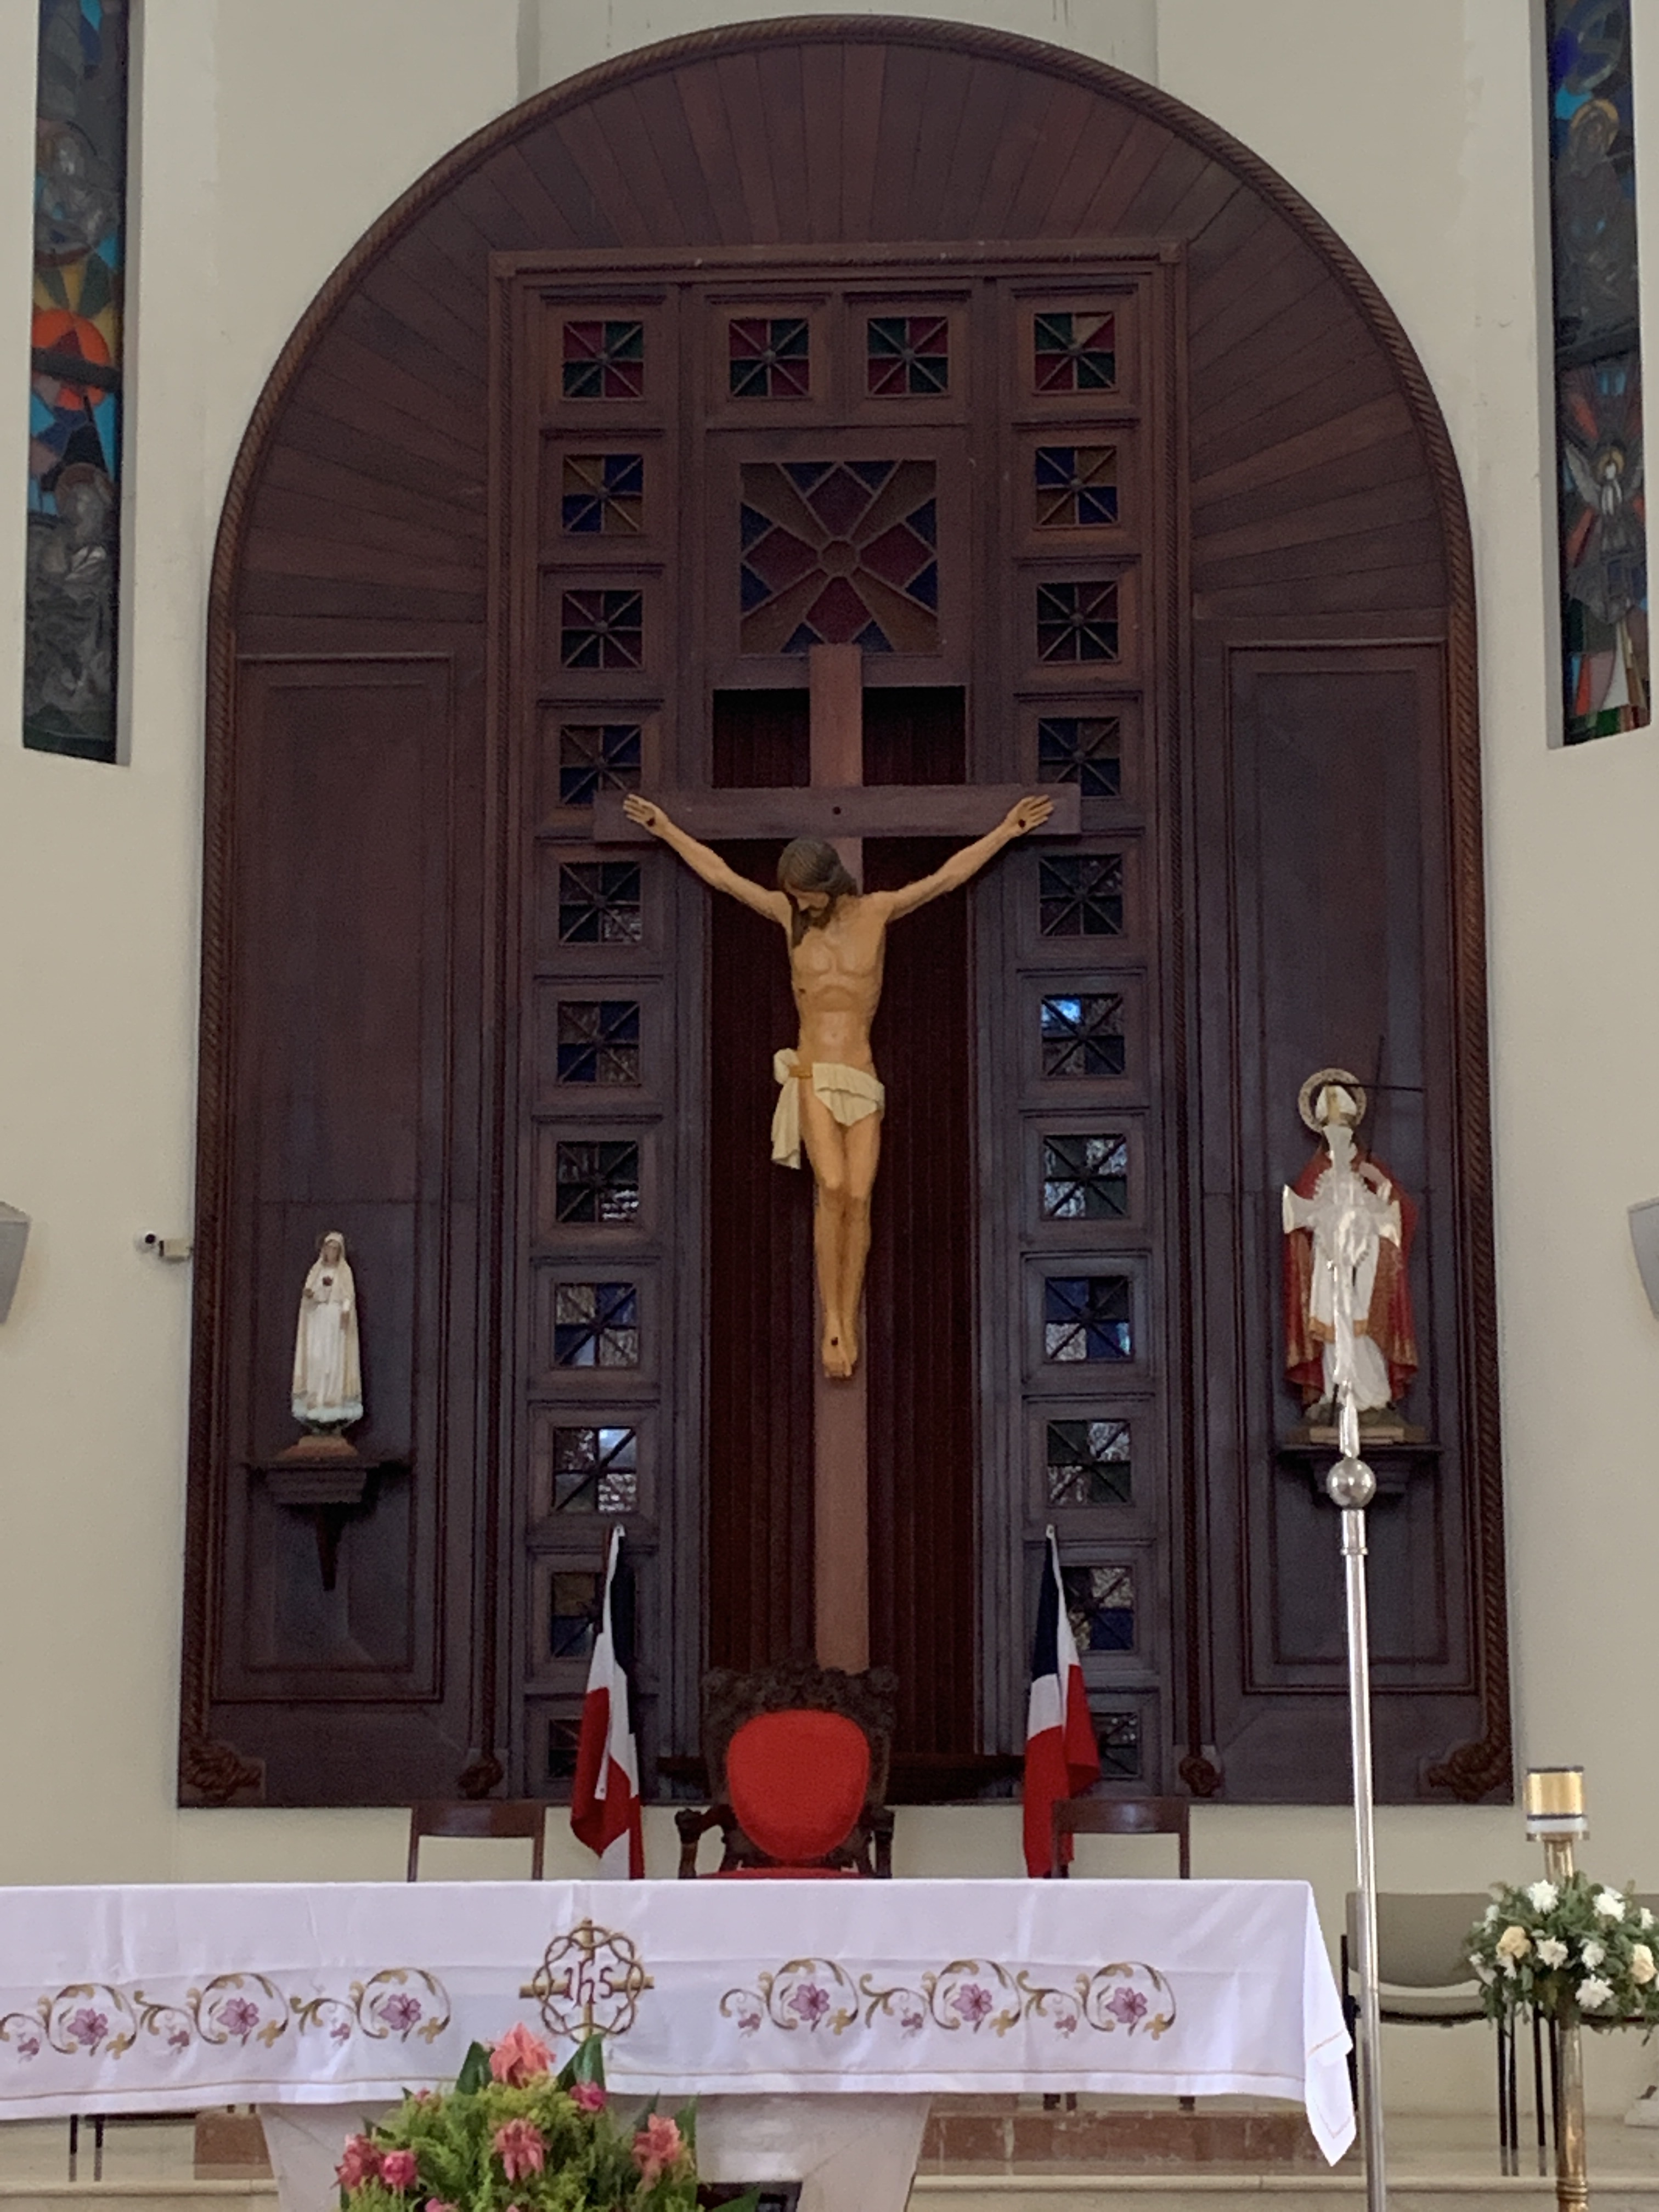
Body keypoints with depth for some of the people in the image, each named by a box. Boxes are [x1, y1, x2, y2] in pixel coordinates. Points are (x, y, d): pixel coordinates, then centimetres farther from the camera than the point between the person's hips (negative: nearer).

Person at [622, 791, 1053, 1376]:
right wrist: (665, 829, 18)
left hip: (862, 1080, 1)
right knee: (833, 1187, -21)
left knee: (860, 1198, -10)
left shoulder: (878, 911, 6)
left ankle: (850, 1324, -5)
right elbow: (720, 875, 14)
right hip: (812, 1077, -1)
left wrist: (1008, 829, 10)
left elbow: (949, 875, 9)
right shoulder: (788, 916, 7)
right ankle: (830, 1322, -19)